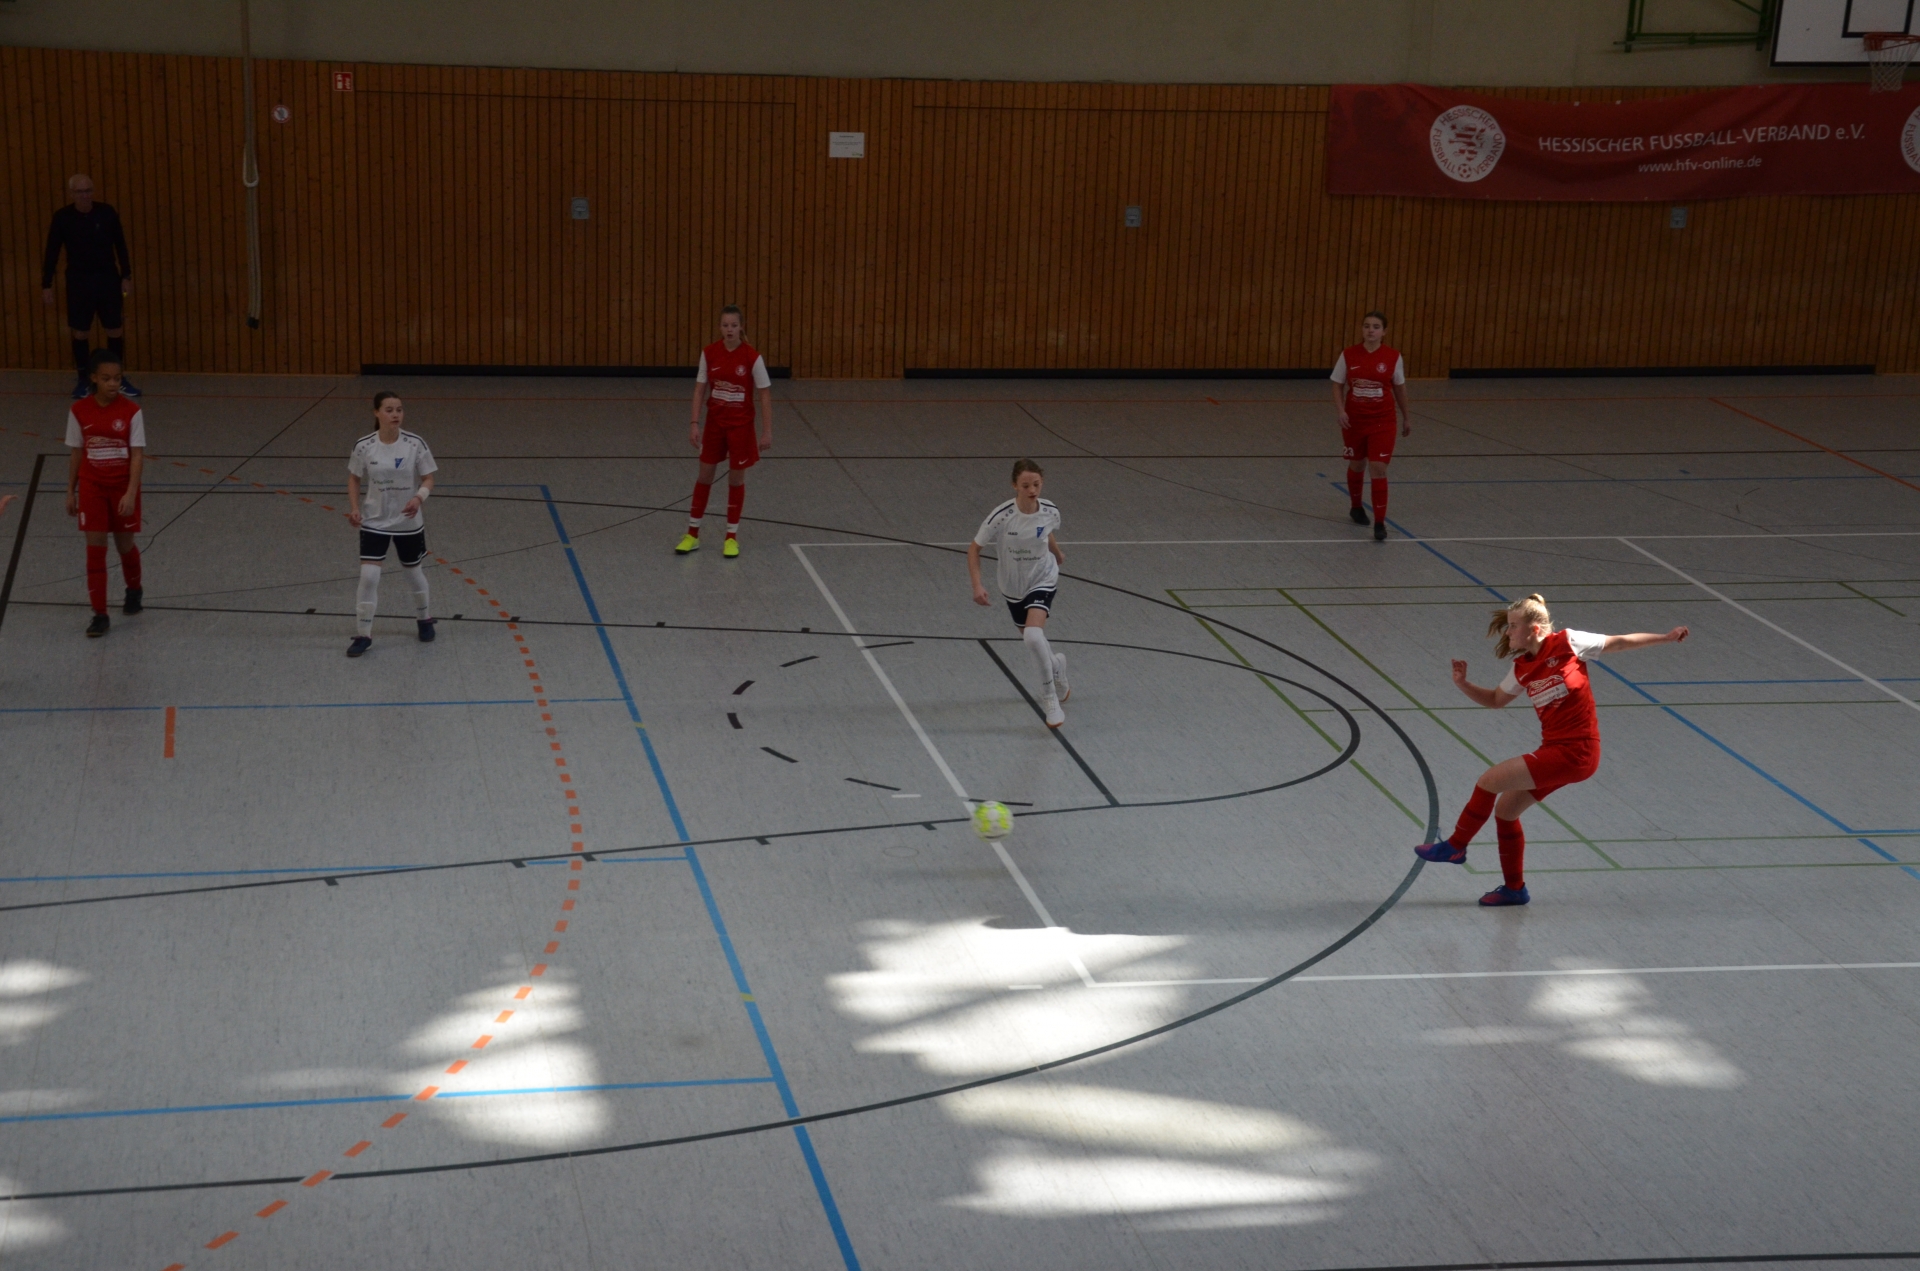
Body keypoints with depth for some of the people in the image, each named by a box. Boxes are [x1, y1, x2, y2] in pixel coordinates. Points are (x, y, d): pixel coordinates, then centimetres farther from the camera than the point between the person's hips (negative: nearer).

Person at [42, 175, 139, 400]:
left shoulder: (107, 213, -5)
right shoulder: (62, 218, -6)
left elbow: (120, 246, 3)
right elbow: (52, 252, -1)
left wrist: (126, 276, 0)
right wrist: (46, 284, -2)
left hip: (108, 279, 1)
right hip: (78, 281, -1)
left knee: (115, 329, 2)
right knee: (80, 332, 4)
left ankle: (118, 379, 14)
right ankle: (83, 380, 15)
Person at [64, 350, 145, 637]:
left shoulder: (131, 412, -11)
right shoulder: (79, 411, -4)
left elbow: (137, 455, -12)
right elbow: (76, 453, 5)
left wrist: (131, 493, -21)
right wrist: (71, 492, 6)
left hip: (123, 488, -1)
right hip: (92, 487, 1)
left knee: (125, 544, 13)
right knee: (95, 548, -2)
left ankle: (134, 590, 43)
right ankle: (100, 615, 2)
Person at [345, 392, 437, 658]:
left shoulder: (415, 444, -13)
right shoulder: (364, 446, -10)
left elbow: (428, 479, -6)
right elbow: (354, 479, 4)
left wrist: (419, 498, -26)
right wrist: (355, 507, -10)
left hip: (408, 523, 0)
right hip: (374, 523, 0)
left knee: (414, 573, 16)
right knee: (368, 577, -10)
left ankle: (423, 619, 43)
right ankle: (363, 635, 1)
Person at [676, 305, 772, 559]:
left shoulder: (752, 357, -14)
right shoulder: (709, 353, -6)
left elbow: (765, 395, -9)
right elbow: (700, 389, 1)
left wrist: (767, 431, -10)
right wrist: (695, 423, -6)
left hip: (741, 424, -2)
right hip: (714, 422, 2)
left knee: (736, 478, 6)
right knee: (705, 475, 9)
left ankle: (732, 536, 18)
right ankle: (692, 534, 19)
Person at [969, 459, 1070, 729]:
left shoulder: (1050, 512, -17)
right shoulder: (1001, 516, -25)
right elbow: (974, 548, -16)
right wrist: (977, 586, -27)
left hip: (1043, 581, -1)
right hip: (1013, 587, 1)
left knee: (1033, 635, -25)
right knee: (1032, 639, 18)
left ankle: (1050, 698, -11)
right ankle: (1056, 666, 54)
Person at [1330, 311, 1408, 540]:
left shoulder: (1393, 357, -7)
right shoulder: (1349, 355, -7)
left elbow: (1400, 388, 5)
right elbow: (1338, 385, 0)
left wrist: (1407, 417, 13)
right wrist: (1340, 410, -14)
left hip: (1382, 421, -2)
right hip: (1354, 420, 2)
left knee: (1378, 469, -11)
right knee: (1356, 466, 19)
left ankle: (1380, 522, -7)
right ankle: (1356, 507, 43)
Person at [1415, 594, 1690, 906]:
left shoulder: (1568, 643, -10)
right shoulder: (1522, 669, 7)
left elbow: (1619, 643, 2)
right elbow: (1495, 699, 20)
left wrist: (1666, 638, 3)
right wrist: (1462, 684, 3)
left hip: (1575, 752, -7)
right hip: (1554, 750, 7)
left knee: (1490, 780, -11)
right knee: (1505, 809, 11)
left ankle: (1455, 846, 8)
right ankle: (1514, 888, 27)